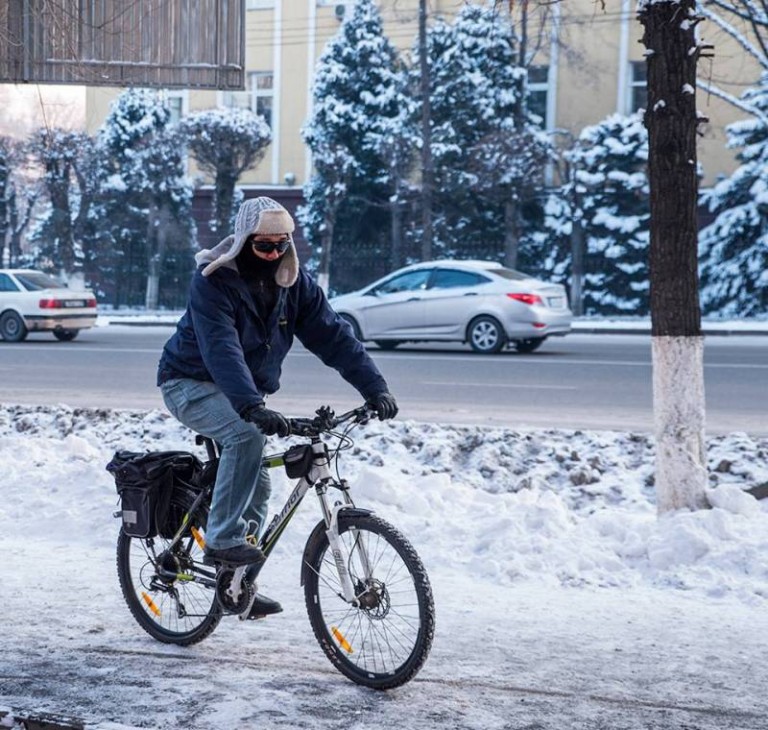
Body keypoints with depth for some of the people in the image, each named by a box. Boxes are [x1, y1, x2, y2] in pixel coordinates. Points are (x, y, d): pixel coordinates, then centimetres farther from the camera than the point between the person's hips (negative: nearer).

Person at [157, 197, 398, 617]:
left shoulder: (293, 283, -6)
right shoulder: (213, 281, -24)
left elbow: (332, 335, -12)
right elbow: (221, 350, -36)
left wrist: (374, 387, -24)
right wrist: (252, 407, -50)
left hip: (242, 392, 6)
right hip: (191, 383, -6)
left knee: (257, 486, 1)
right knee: (246, 436, -33)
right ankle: (222, 540, -25)